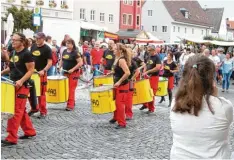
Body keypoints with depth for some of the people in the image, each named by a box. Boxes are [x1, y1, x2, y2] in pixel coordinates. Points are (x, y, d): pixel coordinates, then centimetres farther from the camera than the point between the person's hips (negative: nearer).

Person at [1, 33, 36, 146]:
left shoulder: (26, 54, -14)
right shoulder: (13, 53, 11)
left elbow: (31, 70, -15)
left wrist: (21, 81, -26)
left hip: (22, 86, -9)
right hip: (13, 85, 9)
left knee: (16, 111, -7)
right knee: (21, 111, 14)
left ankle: (11, 138, -3)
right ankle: (30, 132, 26)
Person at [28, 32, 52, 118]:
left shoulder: (47, 49, -9)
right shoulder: (33, 46, 11)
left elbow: (50, 63, -13)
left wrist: (43, 70, -27)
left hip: (41, 74, -6)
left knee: (41, 93, -2)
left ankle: (43, 112, 7)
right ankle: (34, 108, 27)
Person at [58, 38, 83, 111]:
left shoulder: (75, 53, -13)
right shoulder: (64, 51, 9)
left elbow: (80, 63, -18)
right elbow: (62, 60, 22)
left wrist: (72, 69, -23)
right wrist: (60, 67, 4)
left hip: (73, 74, -7)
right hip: (65, 73, 8)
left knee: (71, 89, -7)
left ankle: (70, 105, -4)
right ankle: (72, 102, 25)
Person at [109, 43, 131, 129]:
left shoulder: (121, 60, -21)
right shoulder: (117, 59, 8)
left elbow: (127, 73, -30)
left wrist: (119, 82, -26)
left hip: (122, 85, -10)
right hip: (117, 84, 10)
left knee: (120, 103, -5)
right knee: (115, 102, 20)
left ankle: (122, 123, 4)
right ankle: (116, 117, 38)